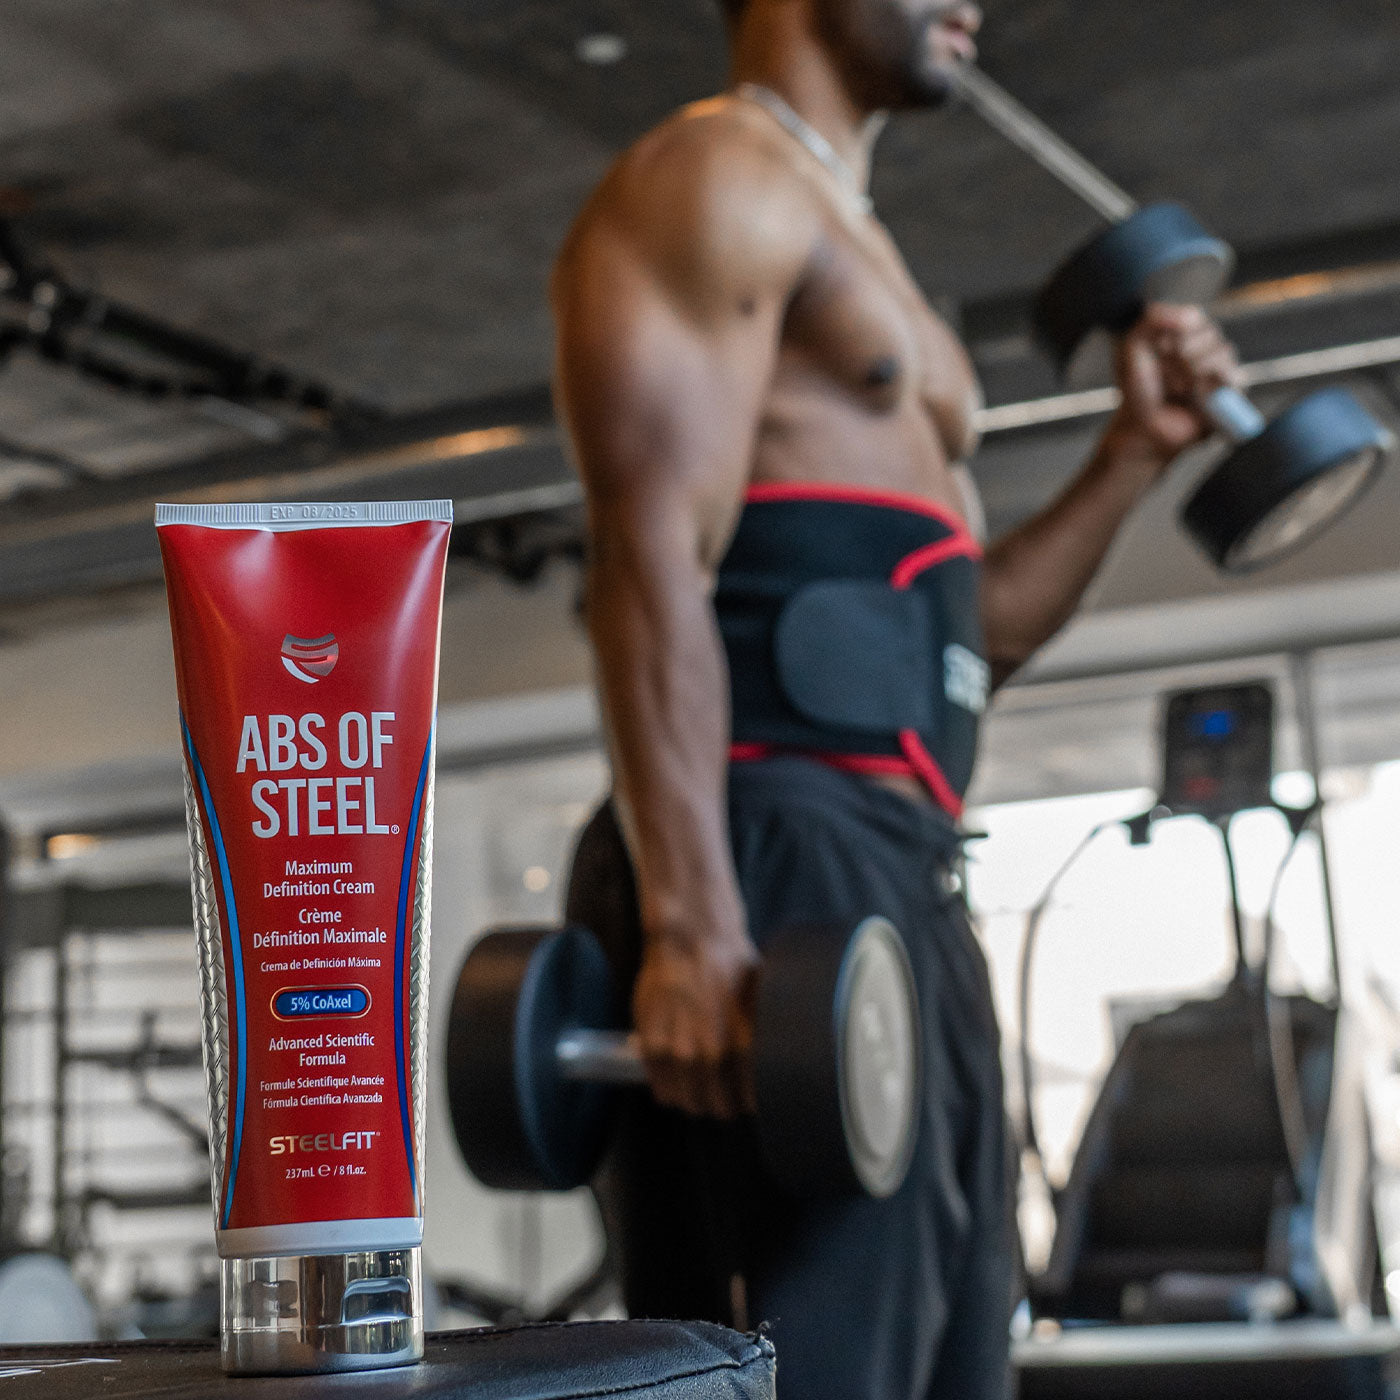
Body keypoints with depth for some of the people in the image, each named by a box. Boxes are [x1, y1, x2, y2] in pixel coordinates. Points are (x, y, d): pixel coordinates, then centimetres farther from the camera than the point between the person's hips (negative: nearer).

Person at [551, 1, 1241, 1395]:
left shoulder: (857, 248, 29)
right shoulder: (709, 178, 0)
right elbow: (651, 563, -15)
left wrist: (1134, 454, 20)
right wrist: (689, 926, -25)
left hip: (901, 883, 10)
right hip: (769, 865, -10)